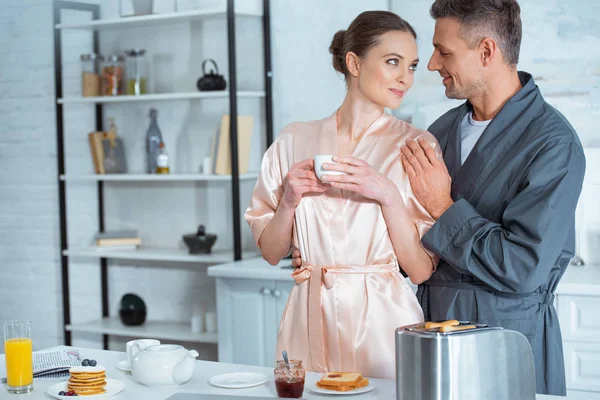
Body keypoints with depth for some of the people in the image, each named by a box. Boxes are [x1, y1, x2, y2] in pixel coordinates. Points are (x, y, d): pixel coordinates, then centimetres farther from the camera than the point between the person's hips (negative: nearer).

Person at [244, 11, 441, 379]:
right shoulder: (294, 141, 3)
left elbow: (421, 269, -7)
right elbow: (271, 252, 8)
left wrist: (388, 195, -19)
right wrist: (289, 200, -9)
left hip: (383, 321, -2)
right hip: (309, 320, 2)